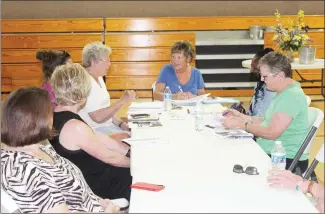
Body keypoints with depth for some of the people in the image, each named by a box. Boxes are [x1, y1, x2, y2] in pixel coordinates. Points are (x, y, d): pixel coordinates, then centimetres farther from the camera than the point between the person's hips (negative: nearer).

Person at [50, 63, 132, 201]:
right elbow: (109, 157, -20)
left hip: (82, 179, 9)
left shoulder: (56, 117, -2)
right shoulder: (76, 127, -32)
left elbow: (98, 138, 3)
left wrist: (132, 152, 4)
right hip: (93, 186, -8)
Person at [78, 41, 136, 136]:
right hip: (95, 131, -9)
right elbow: (98, 117, -24)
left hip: (108, 125, 9)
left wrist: (121, 123, 3)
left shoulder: (99, 78, 13)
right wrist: (122, 101, -21)